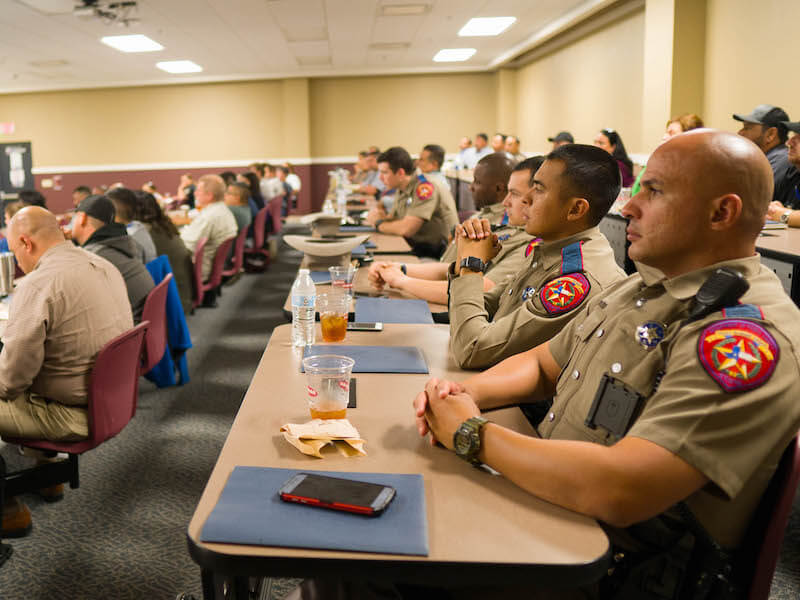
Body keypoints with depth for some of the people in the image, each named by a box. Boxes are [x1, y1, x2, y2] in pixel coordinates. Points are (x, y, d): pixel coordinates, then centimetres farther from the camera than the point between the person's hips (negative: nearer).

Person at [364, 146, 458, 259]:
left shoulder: (425, 187, -18)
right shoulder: (400, 190, 9)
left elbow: (407, 229, -24)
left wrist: (379, 223, -7)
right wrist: (382, 217, -7)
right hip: (418, 250, 8)